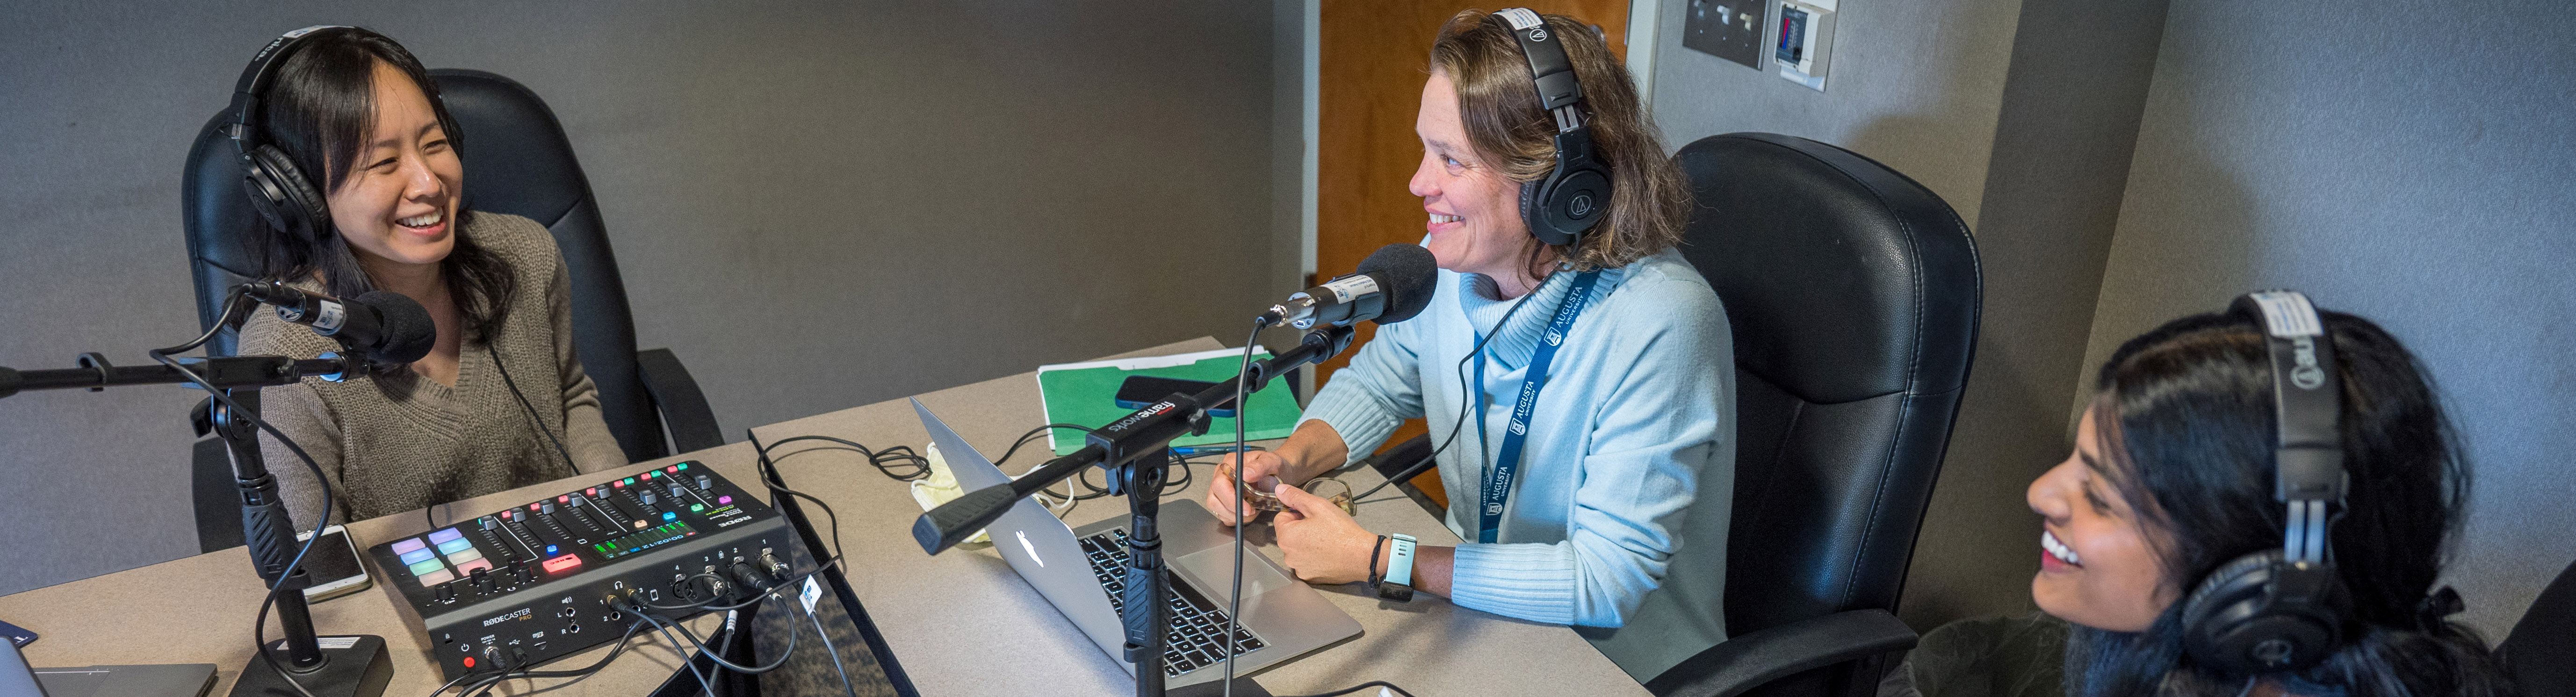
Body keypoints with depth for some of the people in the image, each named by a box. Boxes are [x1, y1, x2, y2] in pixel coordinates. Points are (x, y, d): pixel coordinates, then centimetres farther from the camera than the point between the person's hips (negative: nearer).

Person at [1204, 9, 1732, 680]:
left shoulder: (1659, 324, -28)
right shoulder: (1455, 258, -8)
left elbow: (1609, 580, -27)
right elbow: (1376, 382, 12)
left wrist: (1373, 560, -27)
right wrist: (1290, 460, -9)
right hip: (1477, 598, 6)